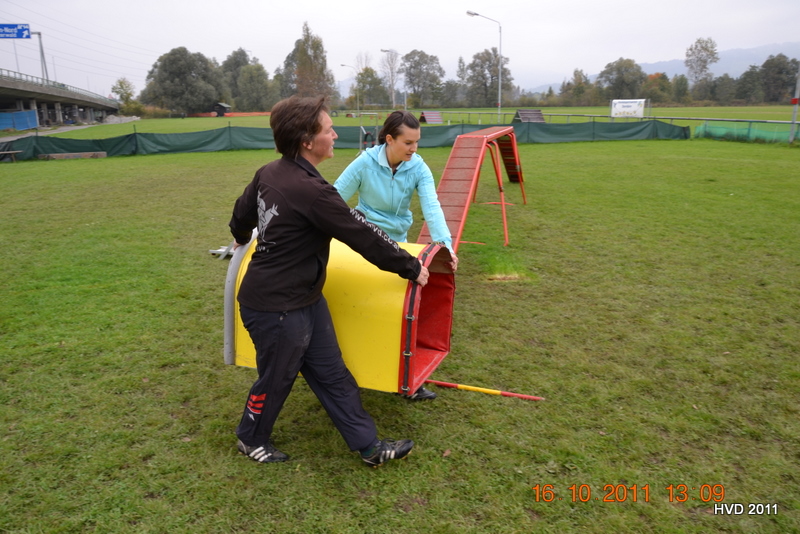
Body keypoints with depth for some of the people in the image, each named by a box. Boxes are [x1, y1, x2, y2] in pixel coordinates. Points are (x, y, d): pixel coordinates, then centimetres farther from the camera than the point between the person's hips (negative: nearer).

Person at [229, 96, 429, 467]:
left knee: (332, 374, 13)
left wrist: (242, 238, 42)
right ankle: (251, 439, 42)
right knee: (276, 379, 14)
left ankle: (369, 446, 25)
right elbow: (364, 236, -20)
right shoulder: (310, 190, -27)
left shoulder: (269, 172, 0)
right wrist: (411, 268, -8)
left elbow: (243, 211, 18)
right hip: (276, 308, -9)